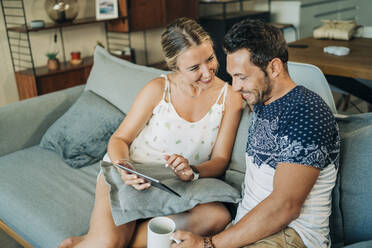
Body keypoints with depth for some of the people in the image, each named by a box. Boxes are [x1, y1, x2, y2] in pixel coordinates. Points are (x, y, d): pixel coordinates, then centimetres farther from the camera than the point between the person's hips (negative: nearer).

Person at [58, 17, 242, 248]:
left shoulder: (230, 98, -3)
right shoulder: (158, 89, -7)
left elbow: (220, 159, 0)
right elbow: (119, 139, -1)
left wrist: (192, 172, -23)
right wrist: (123, 169, -24)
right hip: (128, 177, -3)